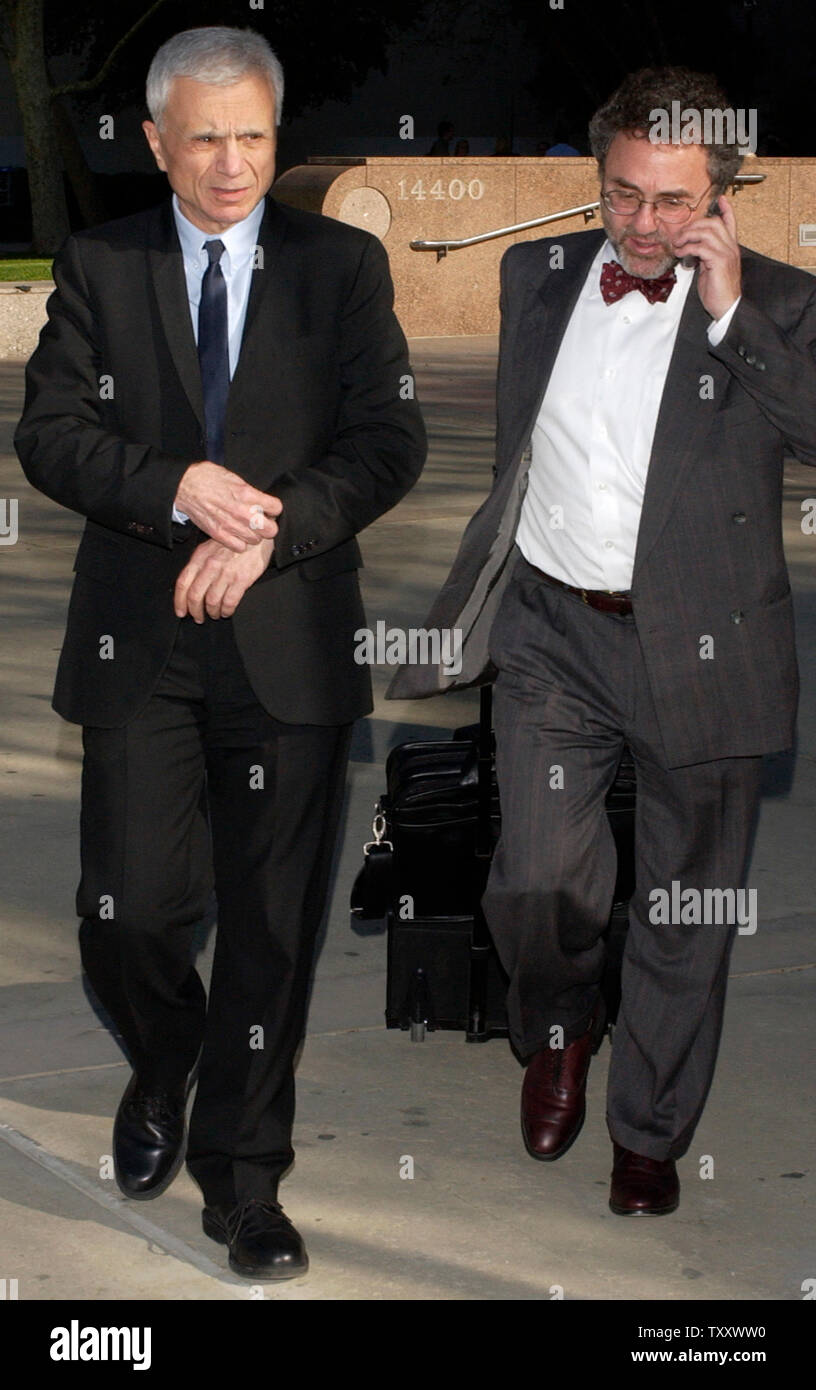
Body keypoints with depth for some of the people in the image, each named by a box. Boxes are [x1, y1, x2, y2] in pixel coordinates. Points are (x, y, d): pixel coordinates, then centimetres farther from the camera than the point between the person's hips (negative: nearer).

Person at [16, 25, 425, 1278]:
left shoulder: (344, 266, 4)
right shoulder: (99, 267, 6)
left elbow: (390, 443, -3)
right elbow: (51, 435, -2)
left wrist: (268, 530, -16)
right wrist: (178, 490, -18)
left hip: (288, 642, 0)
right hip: (139, 643, 0)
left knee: (272, 928, 3)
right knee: (128, 913, -4)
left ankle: (243, 1181, 17)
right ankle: (165, 1069, 29)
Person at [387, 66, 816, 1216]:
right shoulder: (537, 275, 8)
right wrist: (478, 595, 23)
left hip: (700, 645, -2)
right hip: (553, 627, 2)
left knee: (686, 919, 8)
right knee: (536, 883, -8)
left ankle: (650, 1134, 29)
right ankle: (558, 1031, 26)